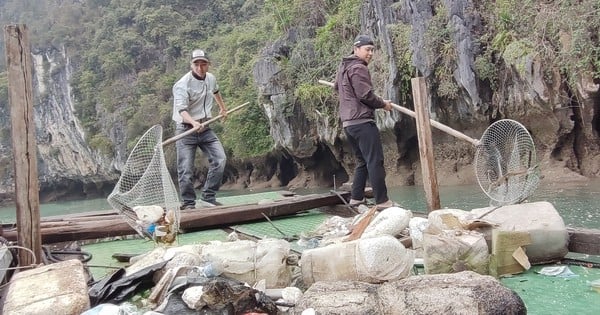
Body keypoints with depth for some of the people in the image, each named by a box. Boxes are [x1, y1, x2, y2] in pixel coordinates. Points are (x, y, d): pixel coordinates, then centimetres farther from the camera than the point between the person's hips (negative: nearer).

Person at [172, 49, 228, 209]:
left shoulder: (211, 78, 6)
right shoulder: (182, 85, -16)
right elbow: (182, 109, -30)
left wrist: (222, 107, 45)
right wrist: (194, 123, -48)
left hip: (205, 128, 6)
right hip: (186, 130, -5)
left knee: (220, 159, -8)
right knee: (186, 169, -6)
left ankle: (209, 196, 5)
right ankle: (188, 203, 10)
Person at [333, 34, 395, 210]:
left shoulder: (343, 67, 20)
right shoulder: (358, 68, -10)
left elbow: (336, 88, 33)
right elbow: (366, 95, -15)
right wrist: (383, 104, -2)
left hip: (347, 122, 10)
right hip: (362, 121, -10)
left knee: (362, 161, 16)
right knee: (375, 161, -10)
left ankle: (356, 198, 16)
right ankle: (382, 201, -10)